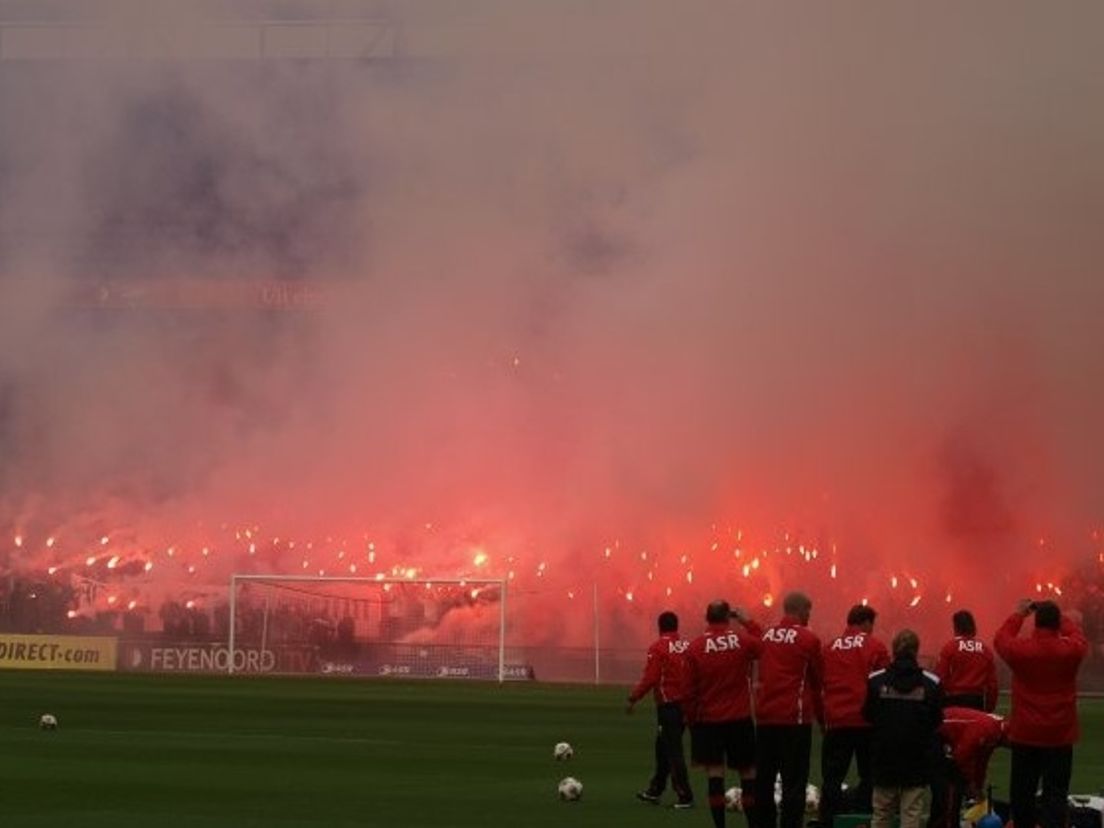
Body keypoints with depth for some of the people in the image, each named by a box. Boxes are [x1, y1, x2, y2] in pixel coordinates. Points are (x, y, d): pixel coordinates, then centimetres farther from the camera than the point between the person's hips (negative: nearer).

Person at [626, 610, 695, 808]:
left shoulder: (658, 648, -12)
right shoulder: (688, 646, 4)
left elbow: (649, 679, -16)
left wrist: (633, 699, -7)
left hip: (668, 705, -6)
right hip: (686, 706, 6)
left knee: (672, 751, -1)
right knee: (663, 747, 19)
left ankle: (684, 795, -4)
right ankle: (655, 790, 27)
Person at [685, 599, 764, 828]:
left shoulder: (694, 648, -4)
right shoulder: (743, 640, -5)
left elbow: (690, 689, 0)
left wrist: (692, 719, 9)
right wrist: (747, 622, 18)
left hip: (708, 720, 0)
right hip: (740, 719, 0)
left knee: (715, 775, -2)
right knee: (748, 773, 10)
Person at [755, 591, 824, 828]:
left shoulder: (766, 636, 9)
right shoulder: (808, 639, -6)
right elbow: (817, 682, 2)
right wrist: (822, 717, 13)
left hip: (765, 717, 6)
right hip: (795, 719, -6)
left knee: (765, 777, 12)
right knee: (794, 781, -4)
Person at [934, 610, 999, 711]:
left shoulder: (950, 647, -6)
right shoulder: (985, 649, 4)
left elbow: (940, 676, -7)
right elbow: (992, 681, 6)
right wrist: (990, 707, 14)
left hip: (955, 700, -3)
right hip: (977, 701, 3)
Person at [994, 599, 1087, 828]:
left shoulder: (1020, 649, -11)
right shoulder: (1071, 650, -11)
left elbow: (1001, 638, 12)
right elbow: (1076, 635, 12)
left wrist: (1018, 614, 22)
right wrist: (1058, 616, 21)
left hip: (1025, 734, 1)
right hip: (1060, 735, -1)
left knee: (1022, 791, 13)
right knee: (1055, 793, -3)